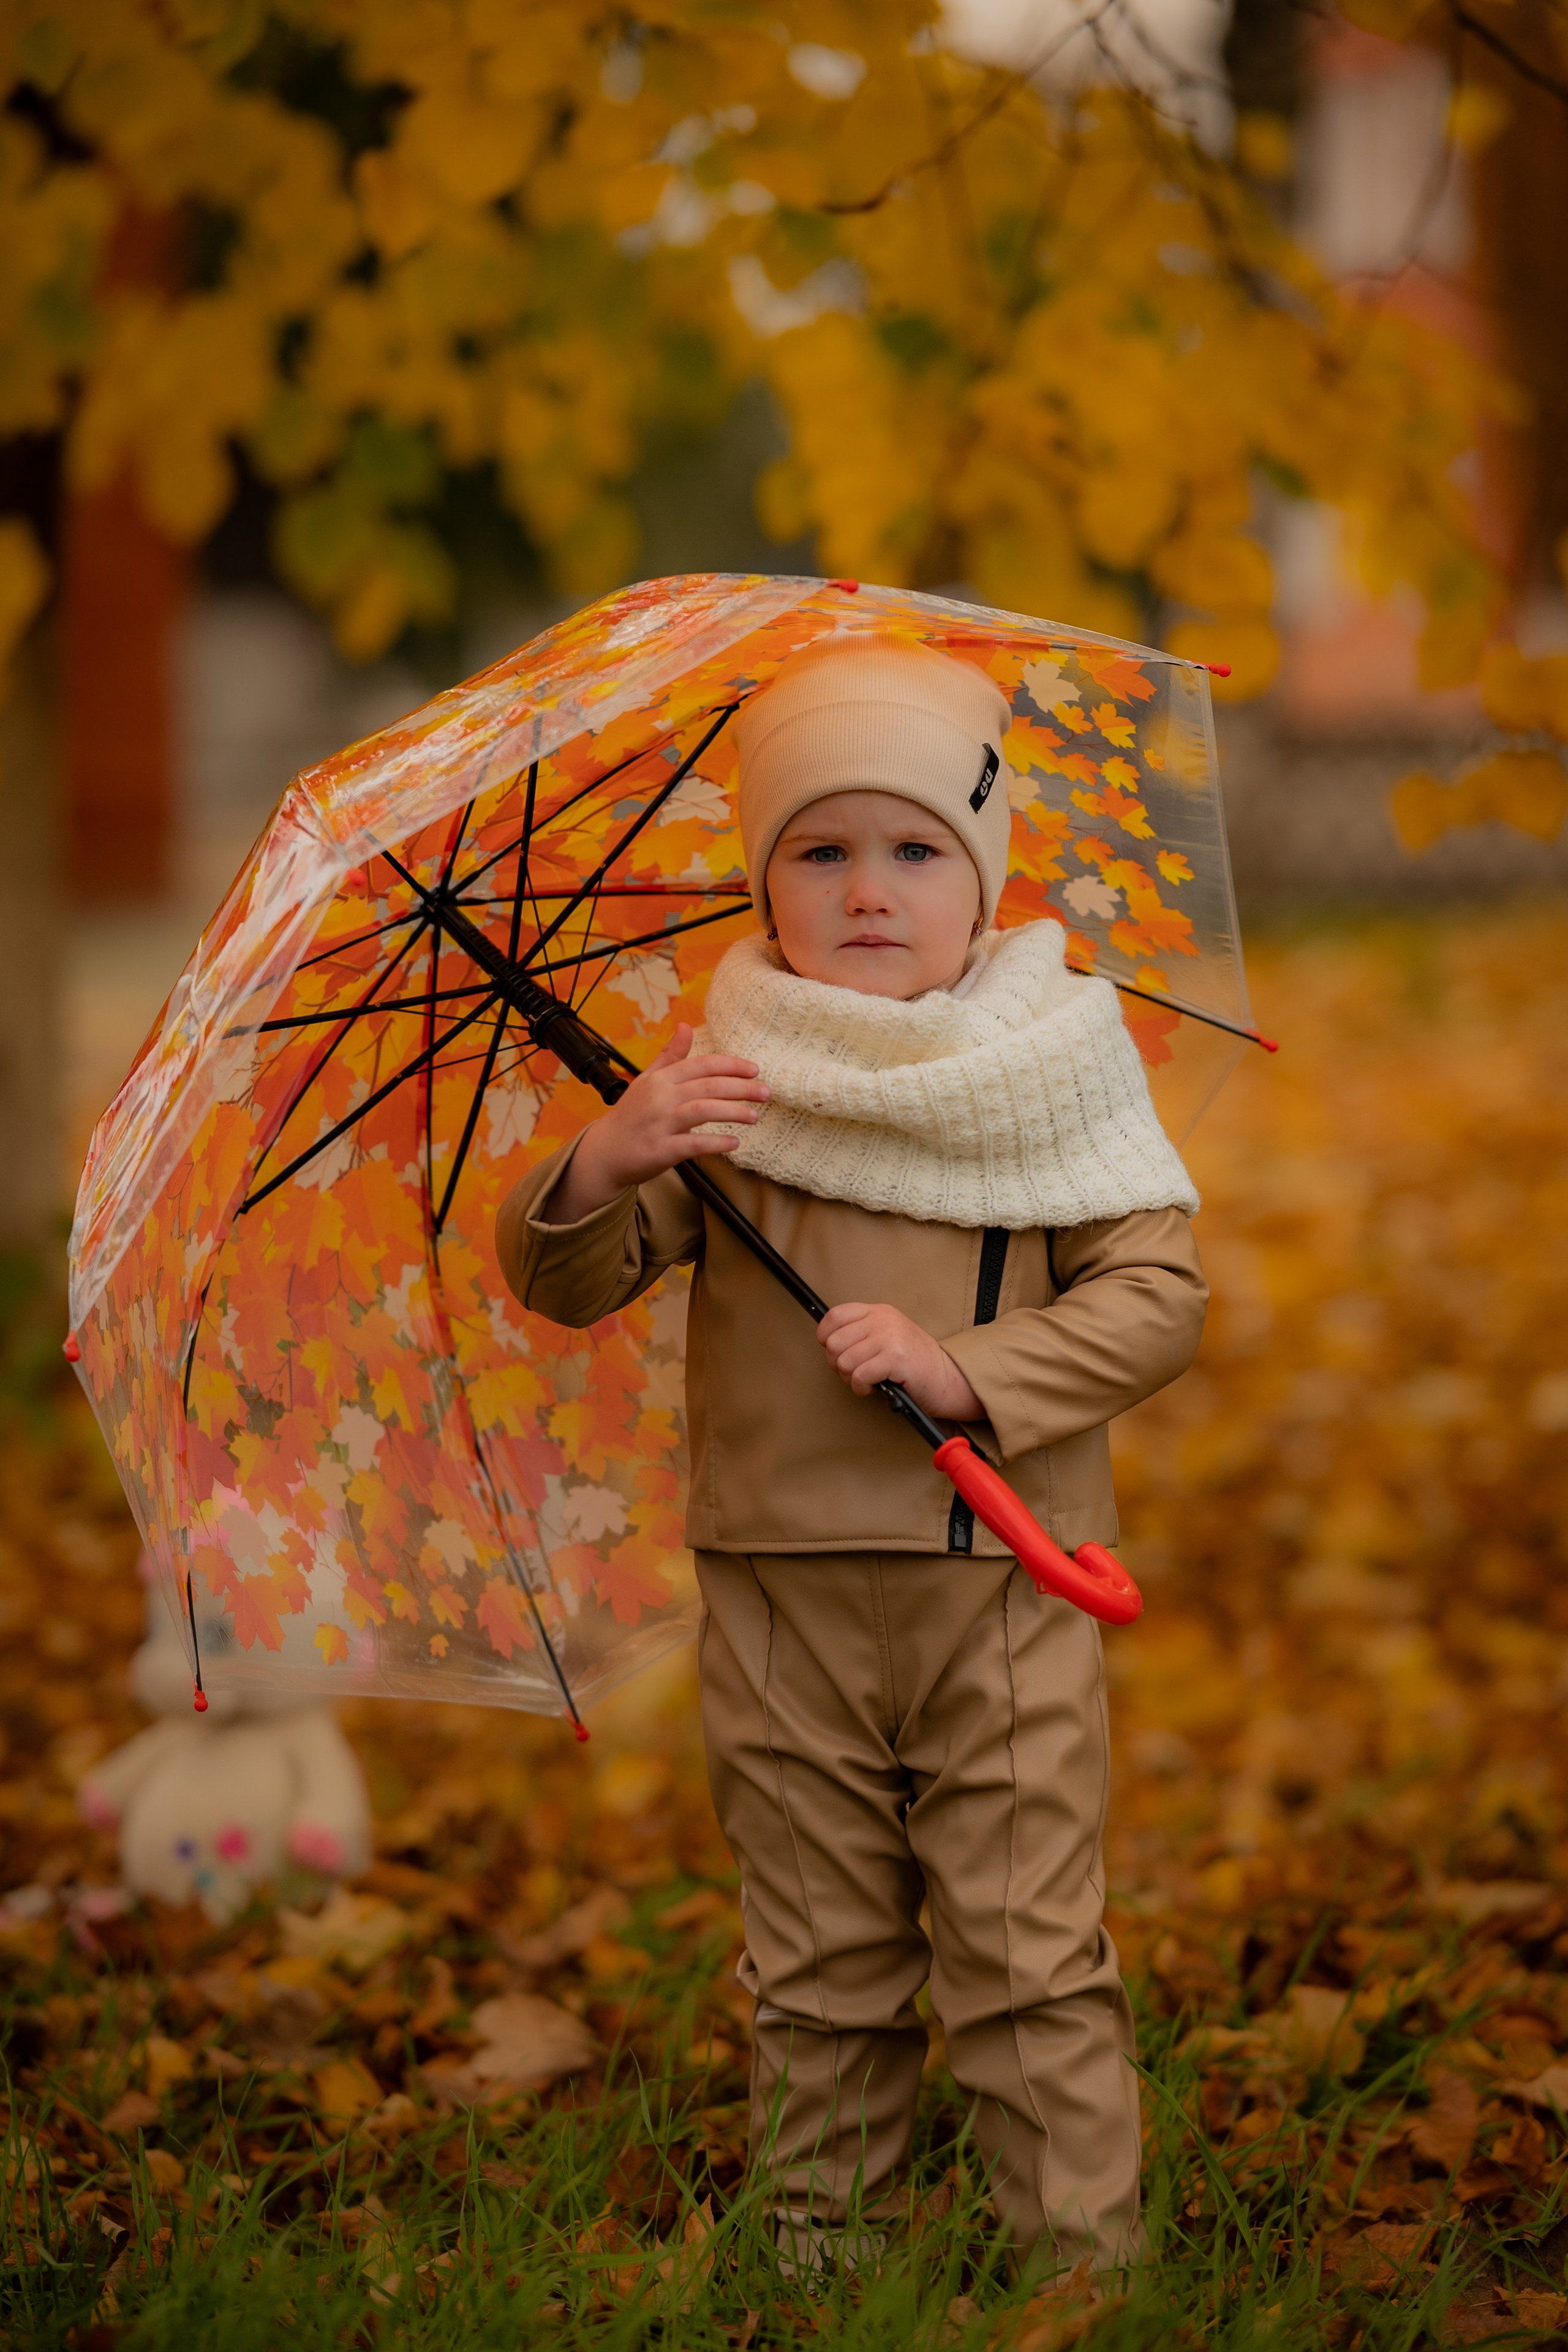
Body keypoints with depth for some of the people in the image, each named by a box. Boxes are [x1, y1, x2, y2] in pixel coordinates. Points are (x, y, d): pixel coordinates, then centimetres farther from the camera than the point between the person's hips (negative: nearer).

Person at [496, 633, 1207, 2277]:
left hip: (1003, 1596, -2)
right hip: (783, 1599, 2)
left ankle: (1085, 2264, 7)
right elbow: (563, 1283, 1)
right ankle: (819, 2255, 21)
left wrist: (966, 1370, -16)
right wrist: (609, 1159, -21)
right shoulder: (721, 1079, 5)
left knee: (1028, 1963, -1)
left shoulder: (1049, 1064, 1)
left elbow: (1157, 1294, -3)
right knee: (817, 1976, 10)